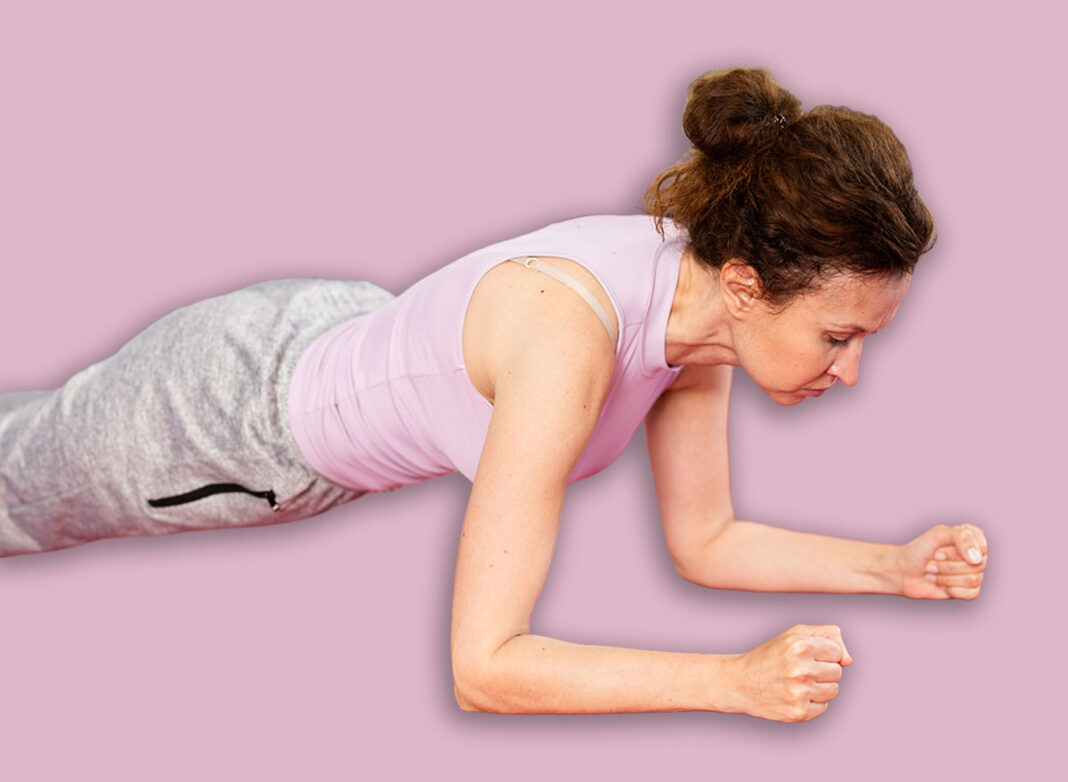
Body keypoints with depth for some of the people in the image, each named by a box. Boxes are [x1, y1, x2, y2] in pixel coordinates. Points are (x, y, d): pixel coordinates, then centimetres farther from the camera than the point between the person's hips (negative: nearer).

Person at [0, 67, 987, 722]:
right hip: (238, 406, -7)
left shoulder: (707, 297, -19)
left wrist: (894, 567, -18)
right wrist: (737, 680, -46)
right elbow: (483, 666, -41)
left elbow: (705, 541, -6)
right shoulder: (571, 335, -44)